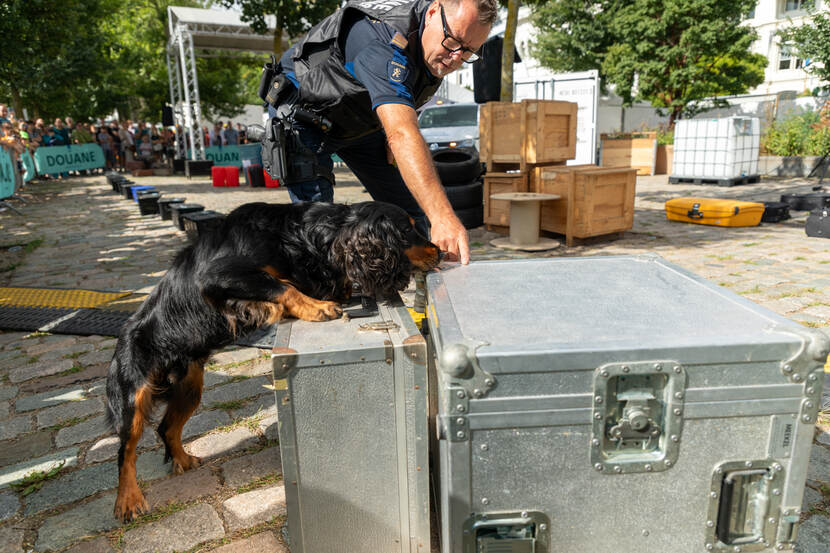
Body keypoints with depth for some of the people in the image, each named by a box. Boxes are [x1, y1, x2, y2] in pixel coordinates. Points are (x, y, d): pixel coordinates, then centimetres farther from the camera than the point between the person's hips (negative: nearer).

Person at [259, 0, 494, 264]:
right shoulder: (384, 42, -40)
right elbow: (403, 136, -54)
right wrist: (442, 216, -62)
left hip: (360, 120, 7)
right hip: (303, 112, -7)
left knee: (410, 208, 3)